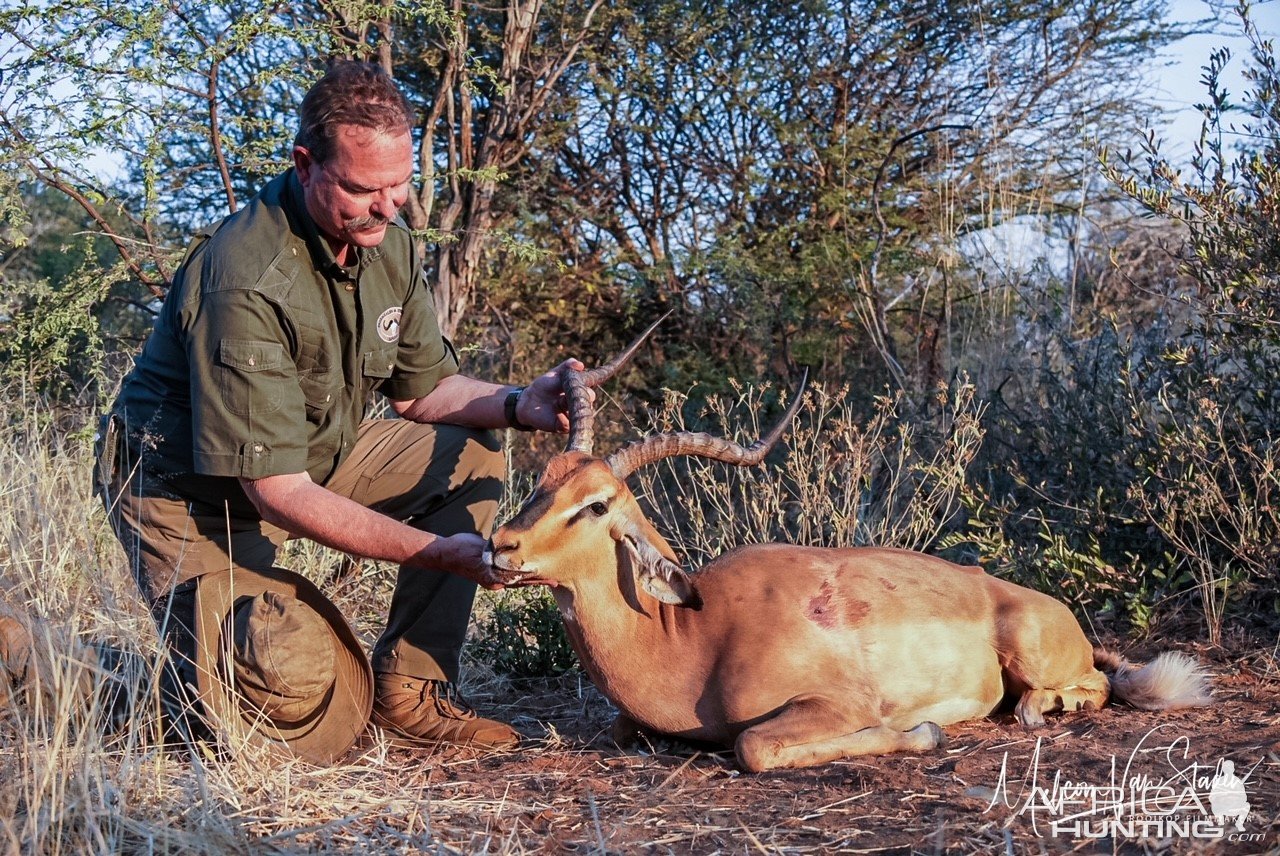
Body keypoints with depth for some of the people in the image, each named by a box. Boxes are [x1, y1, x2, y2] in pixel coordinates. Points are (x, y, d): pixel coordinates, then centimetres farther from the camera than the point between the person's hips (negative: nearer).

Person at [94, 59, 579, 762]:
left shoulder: (387, 244, -5)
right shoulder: (245, 282, -31)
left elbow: (420, 389, 7)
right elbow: (277, 491, -31)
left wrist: (518, 404, -15)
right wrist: (444, 551, -33)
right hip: (194, 491, -8)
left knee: (474, 455, -4)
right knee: (303, 706, -24)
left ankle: (408, 686, 0)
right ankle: (196, 676, 12)